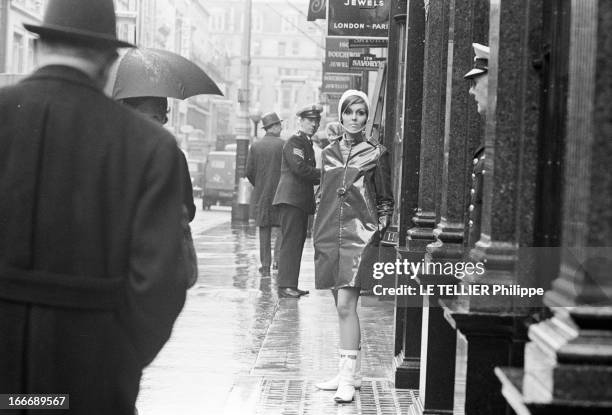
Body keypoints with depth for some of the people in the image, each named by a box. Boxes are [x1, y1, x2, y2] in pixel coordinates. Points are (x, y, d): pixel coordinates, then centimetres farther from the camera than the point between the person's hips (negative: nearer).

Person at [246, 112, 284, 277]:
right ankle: (278, 258, -8)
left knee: (264, 231, 6)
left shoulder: (255, 147, 5)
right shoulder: (283, 145, -6)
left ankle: (265, 266, 6)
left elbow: (249, 172, 2)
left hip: (261, 195, 3)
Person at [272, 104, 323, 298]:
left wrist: (320, 178, 3)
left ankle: (290, 285, 11)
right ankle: (285, 285, -14)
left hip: (302, 200, 10)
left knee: (297, 242, 8)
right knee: (290, 242, -12)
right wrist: (323, 174, -12)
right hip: (291, 198, -10)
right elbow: (299, 168, -20)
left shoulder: (307, 143, 22)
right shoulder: (294, 141, -8)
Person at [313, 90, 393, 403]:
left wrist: (378, 232, -3)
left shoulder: (375, 154, 3)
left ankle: (348, 378, -13)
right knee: (342, 306, 9)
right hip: (329, 236, 5)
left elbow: (385, 201, 7)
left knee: (346, 305, -14)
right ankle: (349, 372, 18)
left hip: (359, 235, -5)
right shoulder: (329, 153, 13)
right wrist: (318, 234, 14)